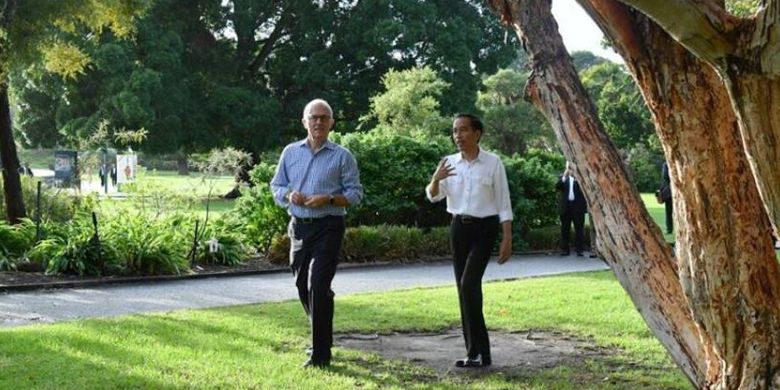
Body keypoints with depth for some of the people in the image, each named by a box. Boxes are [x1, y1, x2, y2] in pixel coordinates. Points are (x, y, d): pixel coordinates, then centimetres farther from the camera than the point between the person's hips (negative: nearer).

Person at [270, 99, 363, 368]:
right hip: (298, 226, 5)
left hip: (328, 227, -5)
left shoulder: (342, 156, -1)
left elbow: (355, 194, -3)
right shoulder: (290, 152, 10)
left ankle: (320, 354, -6)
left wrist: (329, 199, -19)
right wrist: (289, 195, -8)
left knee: (318, 287, -12)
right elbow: (276, 186, 13)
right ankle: (322, 336, 34)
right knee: (303, 286, 12)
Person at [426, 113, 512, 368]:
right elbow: (434, 196, -3)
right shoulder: (449, 163, 5)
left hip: (484, 228, -5)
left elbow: (503, 203, -5)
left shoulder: (493, 163, -6)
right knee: (464, 288, 6)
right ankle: (478, 352, 15)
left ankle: (477, 352, -10)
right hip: (458, 227, 5)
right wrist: (435, 179, -25)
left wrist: (507, 240, -8)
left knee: (469, 284, -17)